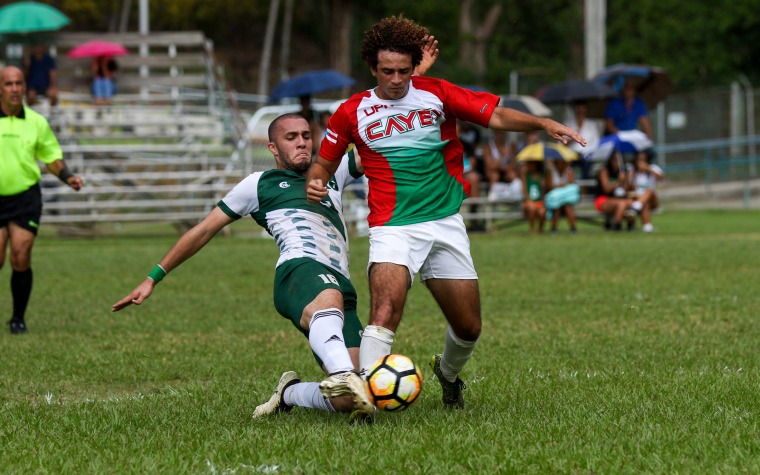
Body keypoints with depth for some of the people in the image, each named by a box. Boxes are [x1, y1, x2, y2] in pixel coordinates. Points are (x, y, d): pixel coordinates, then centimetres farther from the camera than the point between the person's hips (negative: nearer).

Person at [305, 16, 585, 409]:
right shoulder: (353, 112, 3)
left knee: (469, 327, 8)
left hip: (446, 224, 2)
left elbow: (495, 116, -1)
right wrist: (314, 182, -9)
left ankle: (448, 373, 40)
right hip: (393, 226, -2)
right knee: (385, 310, -27)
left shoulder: (437, 94, 4)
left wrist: (543, 123, -16)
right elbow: (324, 162, 14)